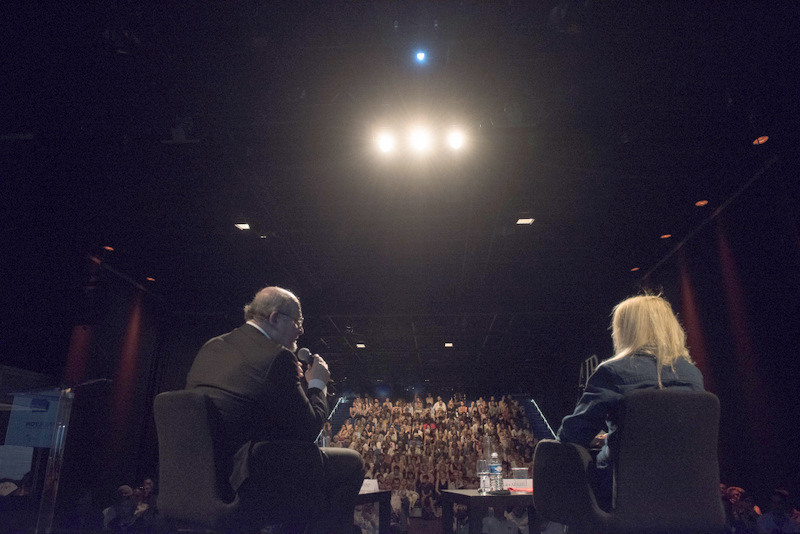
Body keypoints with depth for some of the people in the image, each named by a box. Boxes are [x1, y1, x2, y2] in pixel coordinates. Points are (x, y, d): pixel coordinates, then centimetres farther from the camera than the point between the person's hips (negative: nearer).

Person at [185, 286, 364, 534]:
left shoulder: (210, 348, 9)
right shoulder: (277, 357, -16)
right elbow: (307, 431, -14)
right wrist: (317, 383, 3)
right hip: (243, 482, -9)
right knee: (352, 462, 3)